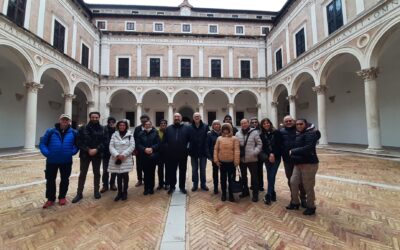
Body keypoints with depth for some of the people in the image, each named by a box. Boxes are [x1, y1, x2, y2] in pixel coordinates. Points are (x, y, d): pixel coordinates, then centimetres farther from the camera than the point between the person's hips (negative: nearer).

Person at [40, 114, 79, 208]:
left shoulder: (73, 132, -2)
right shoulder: (51, 131, -3)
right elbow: (42, 143, 0)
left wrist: (73, 151, -9)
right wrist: (47, 153, -11)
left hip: (66, 161, 0)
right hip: (52, 161, 0)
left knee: (65, 180, 12)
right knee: (50, 180, 11)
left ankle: (62, 197, 30)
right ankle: (50, 199, 29)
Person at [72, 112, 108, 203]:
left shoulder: (103, 129, 1)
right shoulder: (83, 129, 0)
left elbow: (105, 142, -5)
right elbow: (79, 141, -5)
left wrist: (96, 149, -18)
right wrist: (88, 149, -16)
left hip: (97, 154, 0)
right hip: (85, 154, 0)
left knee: (97, 173, 12)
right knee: (82, 174, 8)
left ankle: (96, 191, 26)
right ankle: (79, 193, 21)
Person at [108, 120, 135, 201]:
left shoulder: (130, 135, 1)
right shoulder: (114, 135, 6)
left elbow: (132, 146, -6)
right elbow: (111, 146, 0)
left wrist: (123, 154, -15)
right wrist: (117, 155, -15)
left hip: (126, 159, -1)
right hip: (116, 159, 2)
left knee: (125, 176, 5)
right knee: (119, 176, 8)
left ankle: (125, 192, 21)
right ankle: (119, 192, 23)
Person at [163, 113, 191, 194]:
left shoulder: (186, 128, 1)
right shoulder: (168, 128, 6)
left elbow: (190, 140, 0)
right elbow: (164, 141, 5)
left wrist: (187, 148, -5)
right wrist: (167, 148, -1)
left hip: (183, 154, -1)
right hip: (171, 155, 1)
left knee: (182, 171, 12)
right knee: (171, 171, 11)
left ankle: (182, 187, 29)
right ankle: (172, 186, 30)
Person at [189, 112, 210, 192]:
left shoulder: (205, 127, -5)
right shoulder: (190, 127, -4)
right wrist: (189, 149, -6)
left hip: (203, 151, 0)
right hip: (194, 152, 1)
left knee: (203, 169, 13)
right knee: (194, 169, 13)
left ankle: (203, 184, 29)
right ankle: (195, 184, 27)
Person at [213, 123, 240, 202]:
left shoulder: (234, 138, -5)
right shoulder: (219, 138, 2)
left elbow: (237, 150, -9)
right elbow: (216, 149, 3)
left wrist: (236, 161, -13)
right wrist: (216, 160, -3)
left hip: (231, 162, -2)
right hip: (222, 162, 2)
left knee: (231, 179, 11)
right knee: (223, 179, 14)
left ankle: (231, 195, 27)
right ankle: (223, 194, 30)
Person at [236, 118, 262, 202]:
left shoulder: (254, 132, -6)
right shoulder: (238, 134, 4)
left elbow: (259, 144, -5)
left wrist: (255, 152, -16)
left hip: (252, 159, -4)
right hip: (242, 159, 4)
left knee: (254, 176, 5)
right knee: (243, 176, 17)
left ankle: (255, 194, 20)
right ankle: (245, 191, 35)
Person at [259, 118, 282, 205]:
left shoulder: (276, 132, -3)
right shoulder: (262, 135, 4)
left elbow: (279, 145, -6)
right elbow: (263, 147, 0)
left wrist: (273, 154, -12)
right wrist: (269, 155, -13)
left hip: (276, 157, -2)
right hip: (267, 158, 2)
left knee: (272, 176, -7)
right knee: (269, 176, 7)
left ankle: (268, 195, 1)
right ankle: (272, 193, 23)